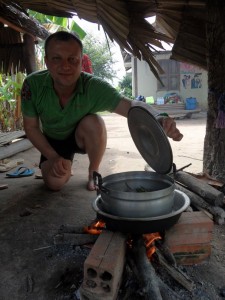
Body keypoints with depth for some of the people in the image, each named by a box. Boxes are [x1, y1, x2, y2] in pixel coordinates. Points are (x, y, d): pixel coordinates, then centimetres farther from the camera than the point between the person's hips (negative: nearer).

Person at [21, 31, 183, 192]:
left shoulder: (94, 87, -32)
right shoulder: (33, 84, -26)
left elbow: (129, 105, -46)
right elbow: (31, 127, -14)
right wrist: (53, 157, -22)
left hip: (83, 137, -1)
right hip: (53, 141, 1)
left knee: (93, 122, -33)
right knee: (54, 182, -19)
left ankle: (94, 172, -6)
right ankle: (66, 164, 20)